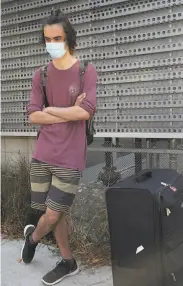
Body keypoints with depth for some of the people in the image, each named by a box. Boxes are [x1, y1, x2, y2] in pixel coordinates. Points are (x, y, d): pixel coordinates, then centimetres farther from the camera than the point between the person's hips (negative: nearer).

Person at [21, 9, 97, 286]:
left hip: (69, 158, -3)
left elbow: (86, 111, -17)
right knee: (56, 214, 12)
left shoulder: (86, 70, -4)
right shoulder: (40, 74, 6)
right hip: (42, 155, 4)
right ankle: (68, 262, 35)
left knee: (53, 215, 3)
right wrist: (69, 113, -12)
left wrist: (50, 110, -6)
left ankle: (32, 236, 39)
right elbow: (33, 116, -3)